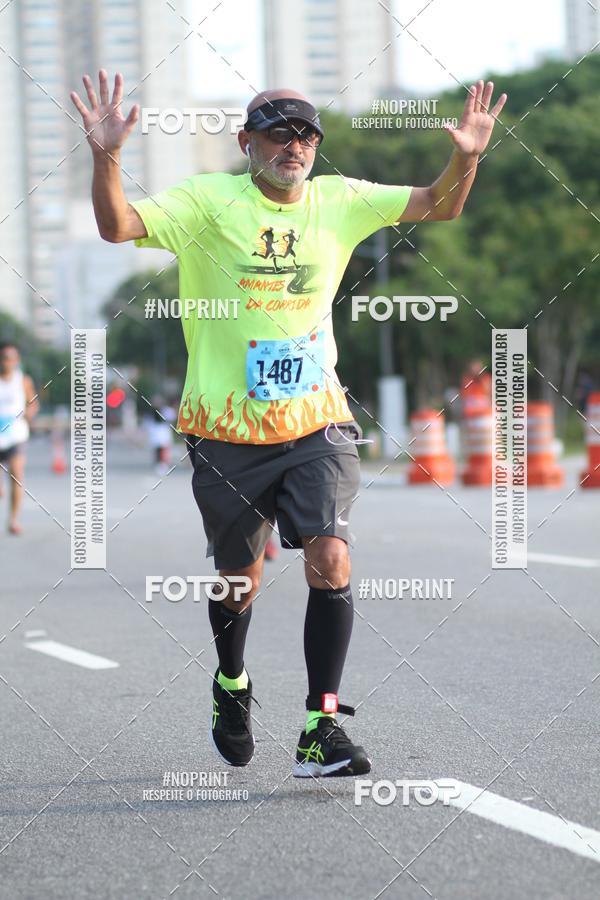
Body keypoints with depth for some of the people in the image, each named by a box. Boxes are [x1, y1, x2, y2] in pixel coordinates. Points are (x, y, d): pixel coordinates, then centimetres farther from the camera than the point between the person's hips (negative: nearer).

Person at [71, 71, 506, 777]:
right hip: (228, 430, -1)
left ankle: (320, 730, -10)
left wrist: (465, 157, -15)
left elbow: (438, 206, 5)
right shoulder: (208, 201, -6)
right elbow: (118, 226, -17)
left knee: (330, 562, -16)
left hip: (317, 424, 2)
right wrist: (106, 157, -34)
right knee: (239, 578, 12)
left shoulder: (339, 201, 4)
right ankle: (231, 685, 43)